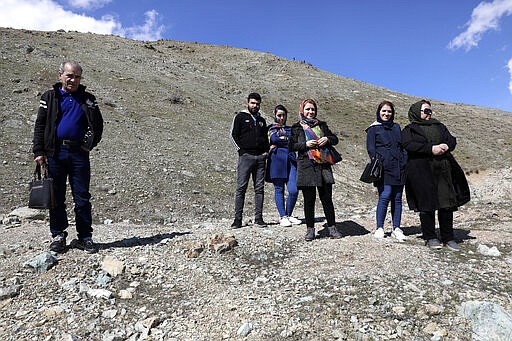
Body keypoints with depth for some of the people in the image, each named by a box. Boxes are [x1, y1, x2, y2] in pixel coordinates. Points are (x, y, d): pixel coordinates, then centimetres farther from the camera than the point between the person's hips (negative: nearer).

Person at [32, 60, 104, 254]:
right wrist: (38, 151, -2)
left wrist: (90, 143, -4)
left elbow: (98, 125, 11)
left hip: (79, 153, 0)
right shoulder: (50, 97, 9)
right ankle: (58, 236, 19)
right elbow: (40, 125, 6)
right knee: (56, 197, 7)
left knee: (82, 198, 2)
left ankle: (85, 237, 10)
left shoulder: (88, 99, 11)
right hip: (55, 152, 1)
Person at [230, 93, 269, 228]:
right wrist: (242, 150, -8)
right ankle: (238, 219, -2)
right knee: (241, 188, -6)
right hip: (246, 156, -5)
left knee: (259, 188, 4)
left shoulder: (261, 120, 21)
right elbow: (233, 136, 1)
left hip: (260, 157, 5)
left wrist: (266, 151, 10)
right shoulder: (240, 117, 7)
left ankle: (258, 218, 9)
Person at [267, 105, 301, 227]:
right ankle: (283, 217, 9)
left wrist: (282, 139, -1)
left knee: (294, 190, -6)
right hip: (277, 160, -3)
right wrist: (288, 139, 3)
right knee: (279, 189, 0)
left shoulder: (290, 129, 25)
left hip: (291, 160, 3)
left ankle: (289, 215, 11)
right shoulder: (271, 128, 12)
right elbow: (274, 138, -8)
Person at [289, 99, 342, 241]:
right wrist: (305, 144, -11)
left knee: (327, 198, 4)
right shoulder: (297, 127, 9)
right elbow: (291, 146, 3)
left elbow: (335, 138, 19)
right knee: (309, 200, 2)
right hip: (306, 167, -2)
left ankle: (331, 227, 16)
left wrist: (327, 139, -3)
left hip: (324, 166, 2)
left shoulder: (321, 125, 17)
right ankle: (310, 229, 12)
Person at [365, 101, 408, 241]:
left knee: (397, 198, 4)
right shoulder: (373, 129, 7)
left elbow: (403, 146, 23)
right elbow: (370, 148, 0)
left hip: (399, 169, 5)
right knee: (385, 196, -12)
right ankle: (379, 228, -1)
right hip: (384, 169, -5)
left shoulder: (396, 127, 21)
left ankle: (397, 229, 10)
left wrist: (405, 161, 10)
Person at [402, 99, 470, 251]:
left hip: (443, 168, 5)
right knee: (427, 204, -4)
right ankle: (430, 237, 6)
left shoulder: (439, 126, 26)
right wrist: (431, 149, -16)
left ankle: (448, 238, 12)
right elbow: (408, 145, -10)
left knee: (447, 203, 2)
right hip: (421, 170, -4)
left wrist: (445, 146, -7)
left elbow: (452, 140, 17)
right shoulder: (409, 129, 9)